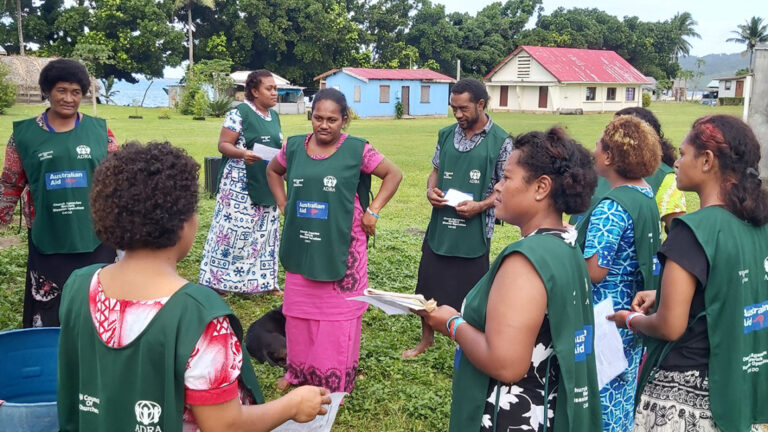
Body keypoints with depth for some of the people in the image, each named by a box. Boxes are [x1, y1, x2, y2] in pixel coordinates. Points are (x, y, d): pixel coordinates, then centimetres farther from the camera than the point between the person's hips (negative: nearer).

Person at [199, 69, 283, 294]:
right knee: (234, 230, -6)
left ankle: (260, 281, 20)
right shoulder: (240, 113, -10)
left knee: (263, 233, 11)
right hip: (240, 185, -7)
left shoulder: (274, 116, 12)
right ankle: (220, 279, 4)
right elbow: (223, 144, -13)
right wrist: (242, 153, -30)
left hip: (267, 184, 7)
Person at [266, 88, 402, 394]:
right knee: (299, 310, 14)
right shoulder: (294, 146, 2)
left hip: (341, 245, -4)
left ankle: (336, 379, 14)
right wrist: (283, 205, 9)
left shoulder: (356, 149, -9)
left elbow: (393, 175, 0)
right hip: (301, 245, 4)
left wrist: (373, 211, -7)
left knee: (338, 312, 3)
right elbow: (273, 172, 20)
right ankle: (298, 370, 30)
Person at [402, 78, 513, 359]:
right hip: (440, 225, 5)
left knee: (471, 292, 8)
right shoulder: (446, 135, 5)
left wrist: (480, 205, -20)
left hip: (474, 230, -4)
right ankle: (426, 339, 37)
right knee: (428, 285, 16)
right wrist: (431, 190, -7)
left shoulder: (501, 142, -9)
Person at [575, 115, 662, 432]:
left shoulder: (611, 208, -23)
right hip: (633, 316, 9)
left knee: (600, 400, 5)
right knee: (623, 398, 21)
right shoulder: (647, 197, 5)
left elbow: (594, 272, -25)